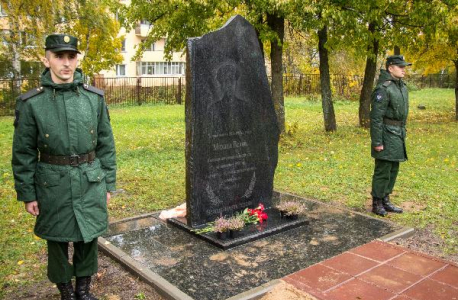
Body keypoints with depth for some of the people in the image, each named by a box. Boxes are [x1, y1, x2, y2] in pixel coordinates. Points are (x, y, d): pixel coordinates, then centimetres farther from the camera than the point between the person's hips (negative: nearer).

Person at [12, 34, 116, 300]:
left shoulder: (95, 98, -3)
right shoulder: (31, 103, -7)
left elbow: (106, 145, 2)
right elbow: (23, 153, -2)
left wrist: (108, 184, 3)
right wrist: (27, 194, -1)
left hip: (91, 183, 2)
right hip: (53, 185, -1)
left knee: (89, 237, 13)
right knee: (57, 240, 14)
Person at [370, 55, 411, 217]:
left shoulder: (401, 86, 11)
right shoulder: (383, 89, -17)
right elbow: (376, 117, -19)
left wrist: (402, 135, 19)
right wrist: (377, 142, -21)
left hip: (397, 135, 9)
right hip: (386, 135, -9)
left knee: (393, 170, 14)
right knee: (383, 170, -2)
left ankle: (385, 200, 24)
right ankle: (377, 204, 10)